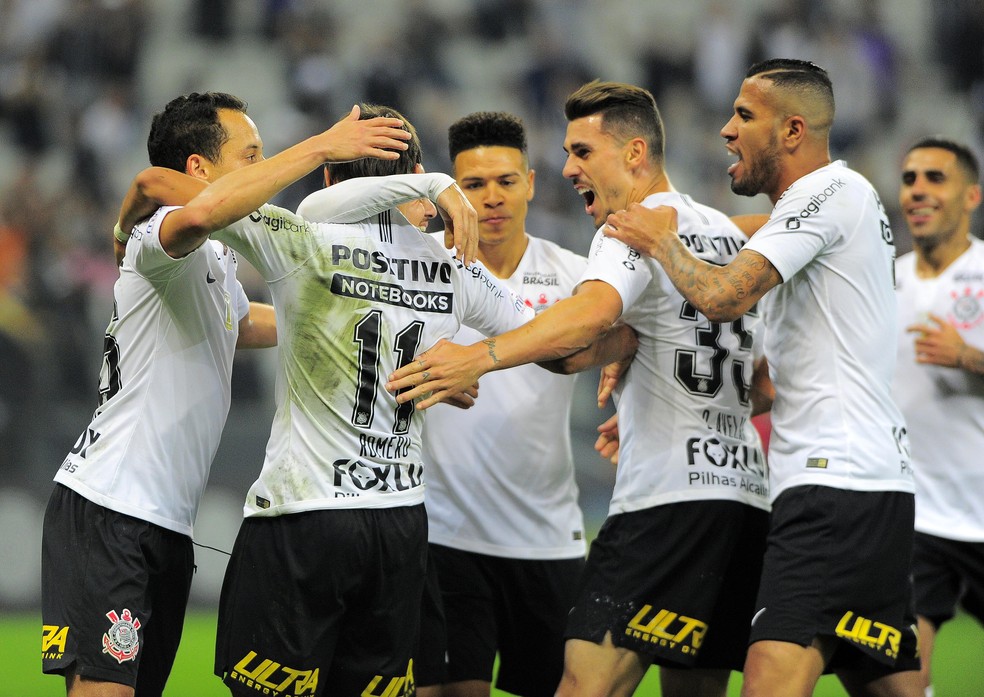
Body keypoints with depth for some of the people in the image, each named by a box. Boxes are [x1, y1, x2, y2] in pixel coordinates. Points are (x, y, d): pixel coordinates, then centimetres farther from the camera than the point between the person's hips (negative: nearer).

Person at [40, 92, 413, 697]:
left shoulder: (218, 261, 21)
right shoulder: (158, 237, -10)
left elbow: (246, 324, 43)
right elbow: (198, 216, -36)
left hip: (169, 527, 10)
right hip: (106, 510, -10)